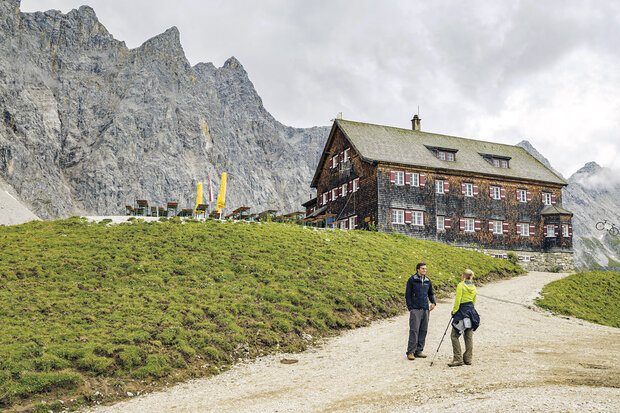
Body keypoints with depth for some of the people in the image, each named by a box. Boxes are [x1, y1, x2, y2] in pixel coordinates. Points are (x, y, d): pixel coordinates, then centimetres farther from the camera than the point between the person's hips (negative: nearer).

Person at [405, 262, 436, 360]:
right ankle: (410, 352, -4)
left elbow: (431, 294, 25)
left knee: (423, 331, 5)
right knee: (414, 331, -9)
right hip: (415, 309, -5)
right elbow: (407, 295, 0)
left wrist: (433, 302, 5)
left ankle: (419, 351, 13)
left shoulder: (428, 281, 13)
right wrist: (410, 308, -7)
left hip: (425, 310, 5)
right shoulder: (412, 280, -1)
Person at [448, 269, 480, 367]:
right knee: (469, 336, 11)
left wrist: (454, 311, -3)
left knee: (454, 335, -3)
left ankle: (458, 359, -7)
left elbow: (457, 300, -13)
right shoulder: (473, 287, 12)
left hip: (462, 311, -8)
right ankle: (468, 359, 16)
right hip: (471, 312, 8)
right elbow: (474, 302, 18)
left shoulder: (461, 285, -9)